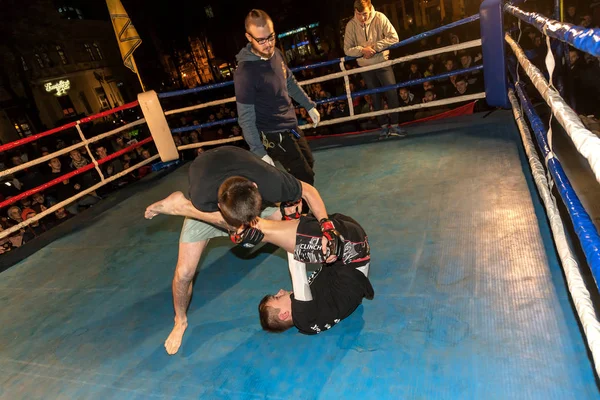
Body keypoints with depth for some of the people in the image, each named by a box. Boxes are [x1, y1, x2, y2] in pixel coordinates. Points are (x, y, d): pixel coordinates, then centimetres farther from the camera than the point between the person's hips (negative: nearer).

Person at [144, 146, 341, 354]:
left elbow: (308, 190, -27)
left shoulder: (271, 183, -44)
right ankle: (180, 321, 24)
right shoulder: (201, 198, -48)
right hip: (205, 209, -1)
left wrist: (327, 229, -35)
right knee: (184, 273, -7)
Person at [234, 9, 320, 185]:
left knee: (308, 164, 25)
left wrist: (309, 106, 18)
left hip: (291, 126, 8)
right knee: (305, 178, 1)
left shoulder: (276, 54, -4)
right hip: (273, 136, -8)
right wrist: (260, 153, -25)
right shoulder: (245, 72, -26)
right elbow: (246, 118, -24)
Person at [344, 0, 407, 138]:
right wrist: (362, 50, -24)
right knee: (376, 97, 9)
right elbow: (347, 49, -6)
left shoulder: (379, 18, -10)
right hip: (365, 66, 2)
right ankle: (384, 126, 18)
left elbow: (394, 37, -13)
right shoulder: (351, 25, -7)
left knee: (392, 93, -6)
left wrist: (374, 47, -21)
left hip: (382, 62, -1)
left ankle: (394, 125, 5)